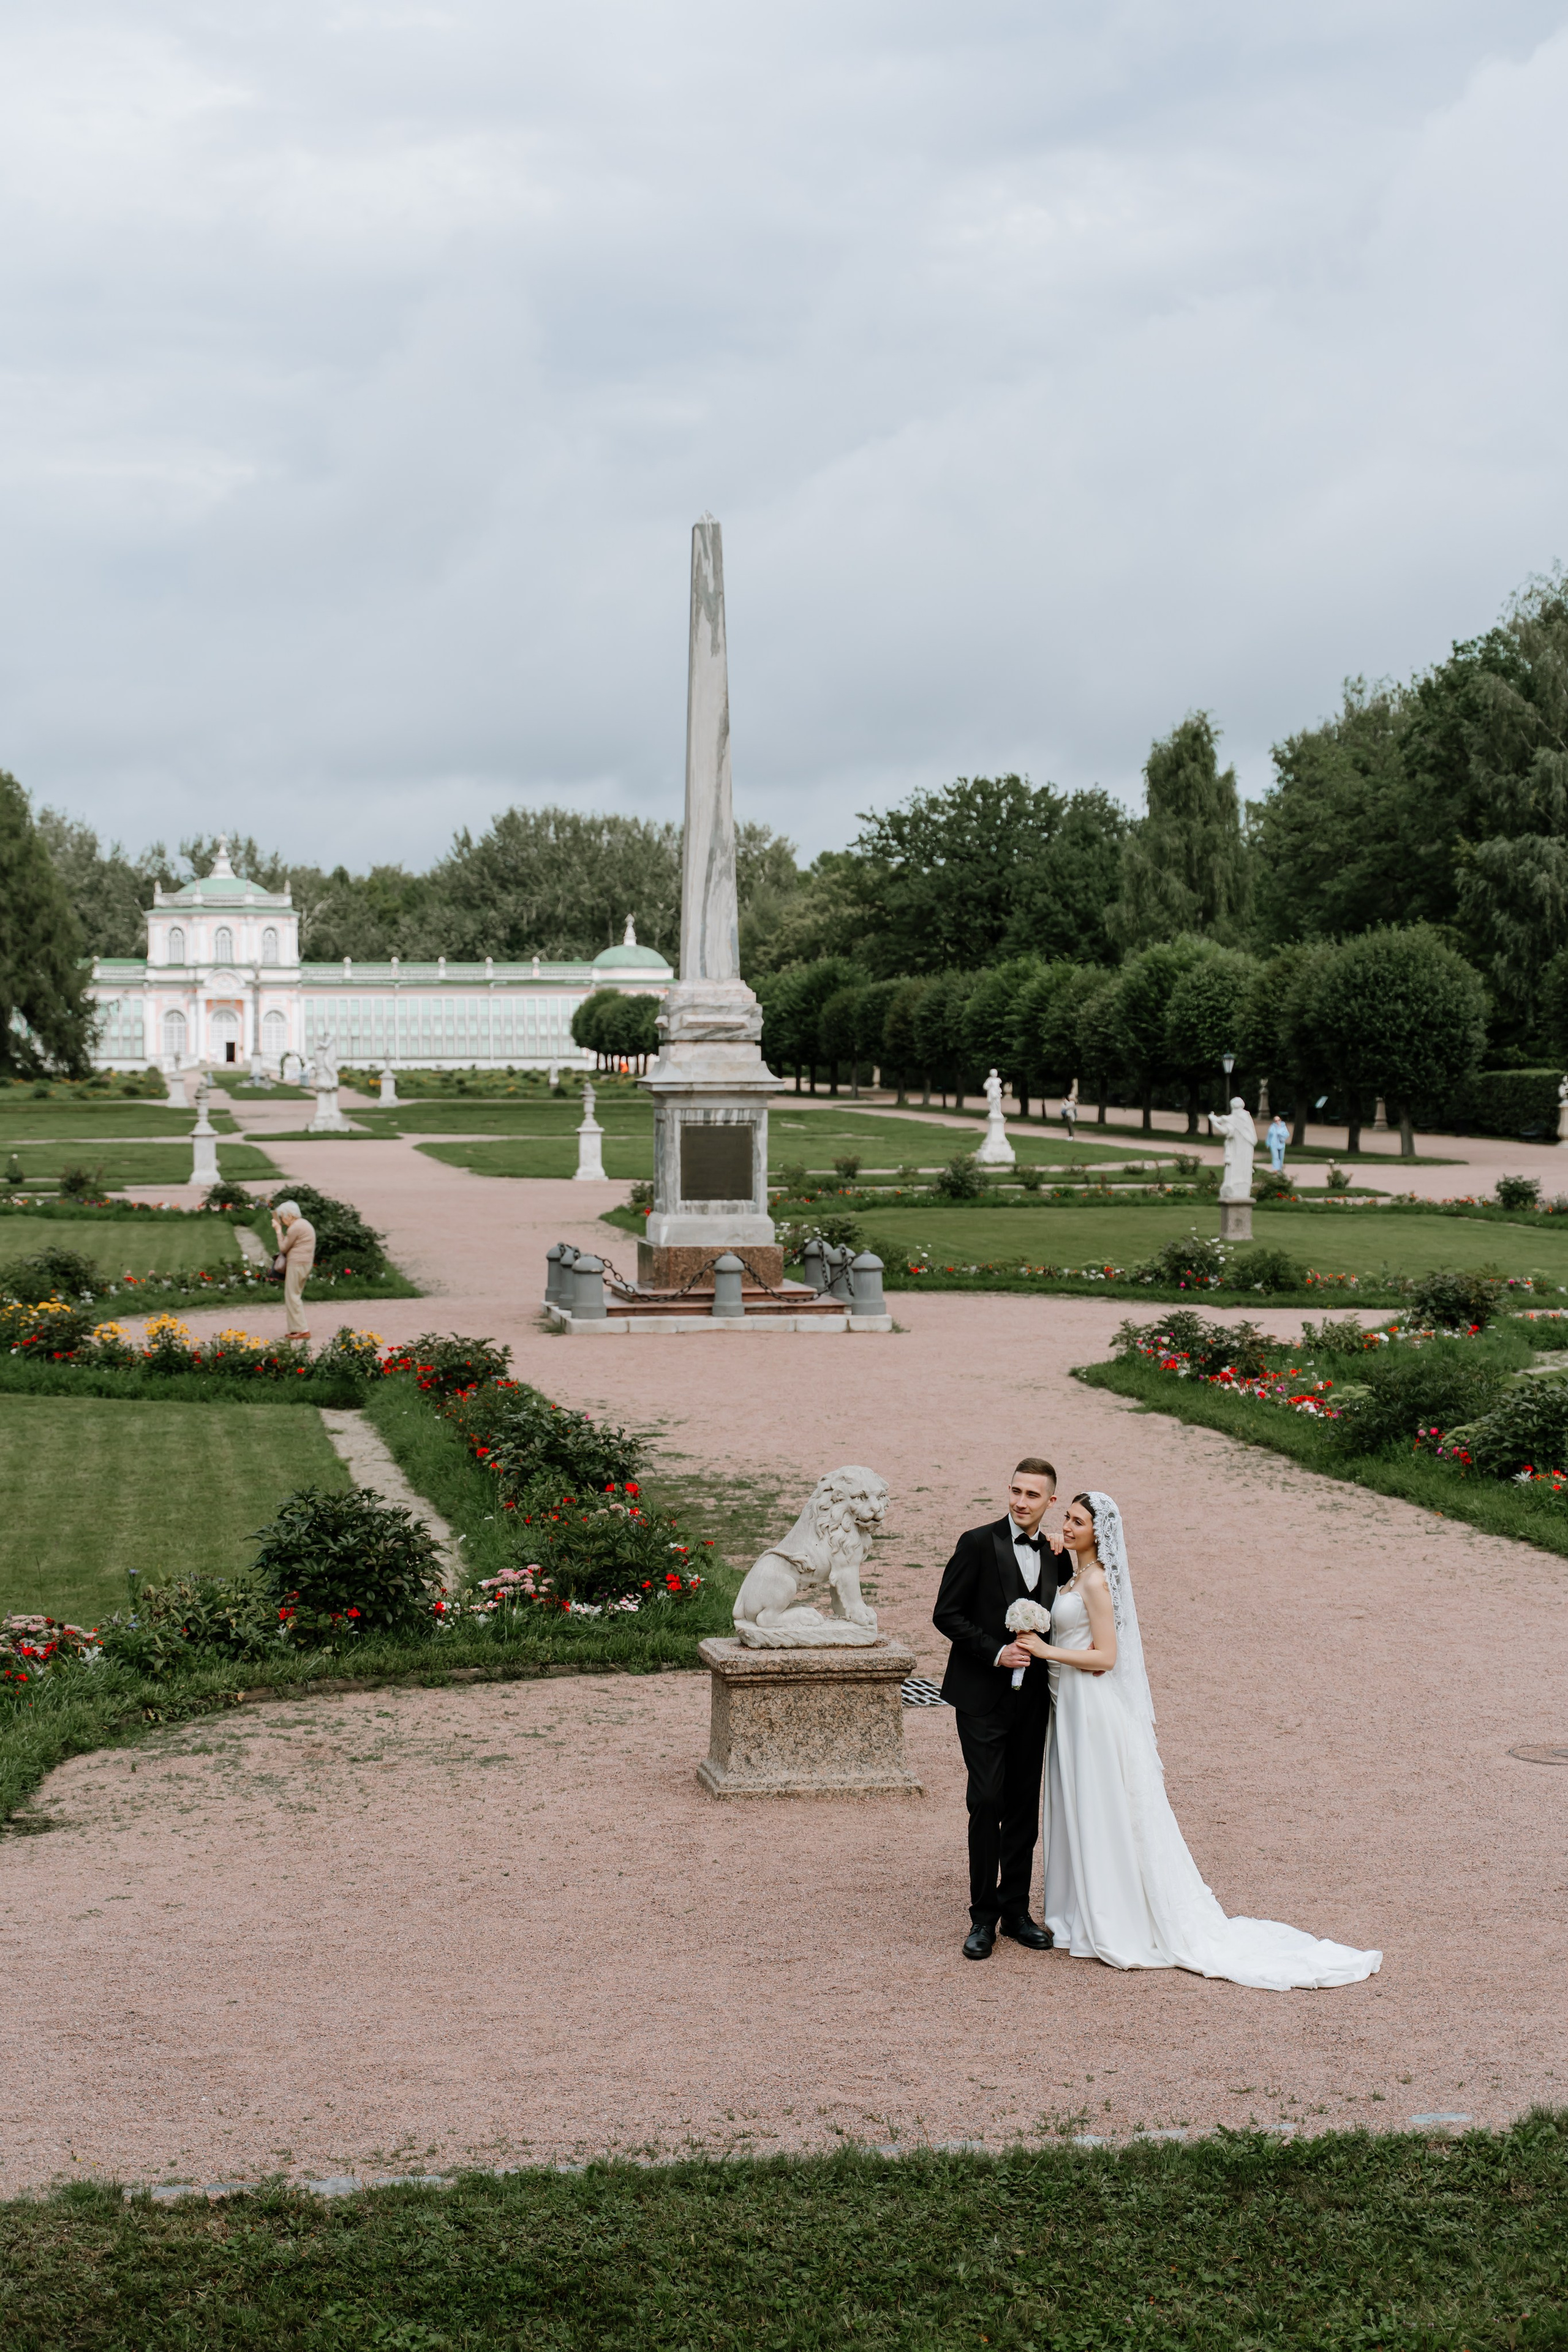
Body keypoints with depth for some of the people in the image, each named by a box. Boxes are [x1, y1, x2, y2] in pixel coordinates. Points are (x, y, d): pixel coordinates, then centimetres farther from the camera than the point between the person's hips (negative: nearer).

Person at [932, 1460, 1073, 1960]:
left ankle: (1016, 1910, 18)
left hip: (1030, 1699, 5)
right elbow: (946, 1614, -8)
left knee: (1024, 1809, 9)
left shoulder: (1054, 1556, 8)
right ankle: (983, 1916, 2)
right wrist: (996, 1652, -16)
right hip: (982, 1698, -5)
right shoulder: (978, 1544, -7)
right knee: (987, 1803, -7)